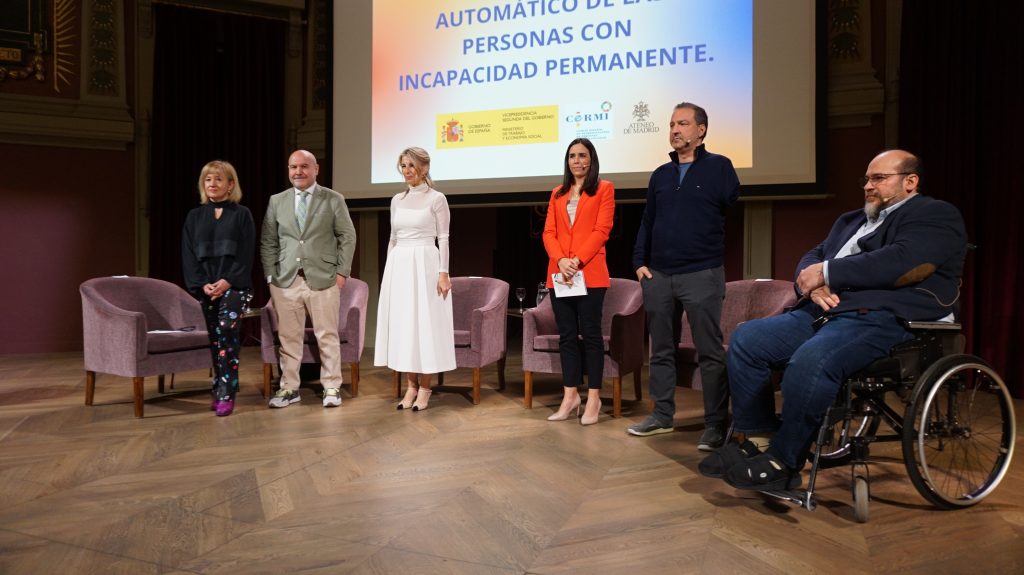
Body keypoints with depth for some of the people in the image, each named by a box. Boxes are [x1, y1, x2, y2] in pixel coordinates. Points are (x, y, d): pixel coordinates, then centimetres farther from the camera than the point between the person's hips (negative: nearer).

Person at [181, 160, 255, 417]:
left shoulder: (242, 214, 3)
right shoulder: (194, 216, 12)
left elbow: (247, 253, -3)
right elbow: (188, 255, 7)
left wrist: (228, 281, -14)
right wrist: (202, 284, -7)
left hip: (235, 285, -4)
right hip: (205, 287, 4)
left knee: (226, 331, -19)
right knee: (215, 338, 6)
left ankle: (226, 393, -15)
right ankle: (221, 391, 14)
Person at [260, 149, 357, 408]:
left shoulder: (333, 199, 3)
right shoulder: (277, 201, 10)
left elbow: (347, 237, 3)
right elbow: (268, 242, 11)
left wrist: (342, 272, -4)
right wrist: (270, 276, 2)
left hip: (323, 279, -2)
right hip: (286, 280, 2)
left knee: (327, 336, 2)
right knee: (288, 337, 5)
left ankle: (331, 387, 13)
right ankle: (289, 387, 17)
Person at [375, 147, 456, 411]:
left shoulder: (436, 198, -2)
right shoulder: (397, 200, 13)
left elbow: (443, 239, -5)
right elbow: (393, 238, 16)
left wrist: (443, 273, -12)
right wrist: (388, 271, 12)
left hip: (424, 265, -5)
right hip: (399, 266, 5)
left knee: (425, 323, -2)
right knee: (402, 323, 5)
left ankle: (424, 388, 7)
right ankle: (411, 385, 14)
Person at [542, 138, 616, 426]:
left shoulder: (604, 189, 5)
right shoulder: (557, 194, 18)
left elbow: (602, 230, -6)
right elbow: (549, 233, 9)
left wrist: (577, 260, -15)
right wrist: (560, 260, -9)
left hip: (590, 273, -4)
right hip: (559, 274, 5)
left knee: (590, 334, -1)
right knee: (566, 335, 7)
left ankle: (593, 397, 7)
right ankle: (570, 395, 14)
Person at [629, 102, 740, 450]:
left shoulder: (718, 166, 2)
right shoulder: (661, 175, 15)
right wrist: (640, 262, 9)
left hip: (702, 275, -5)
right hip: (658, 276, 6)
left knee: (710, 352, -2)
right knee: (661, 351, 11)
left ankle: (715, 425, 6)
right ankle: (663, 415, 22)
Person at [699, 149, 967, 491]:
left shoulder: (936, 215, 3)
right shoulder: (851, 221, 29)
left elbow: (901, 262, -16)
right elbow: (813, 257, 20)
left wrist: (827, 272, -10)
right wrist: (813, 282, -6)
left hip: (885, 318, -8)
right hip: (825, 310, 9)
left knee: (811, 360, -35)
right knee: (746, 339, -9)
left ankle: (782, 464, -19)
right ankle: (758, 440, -3)